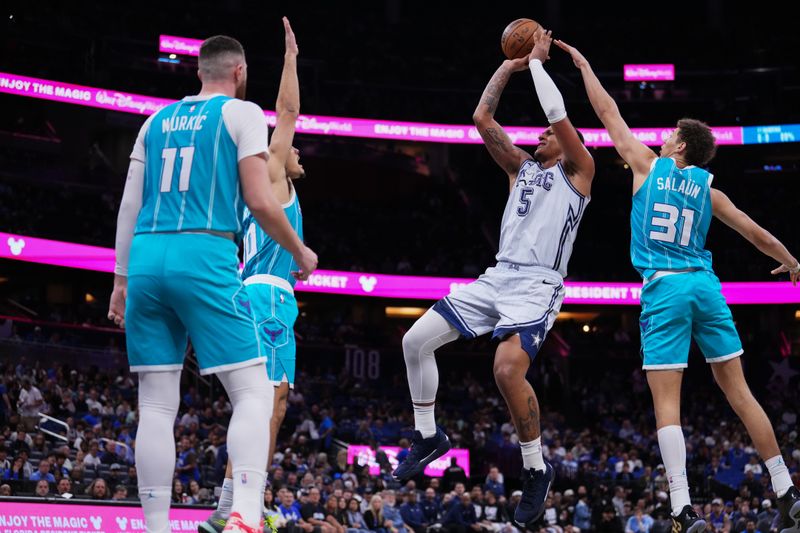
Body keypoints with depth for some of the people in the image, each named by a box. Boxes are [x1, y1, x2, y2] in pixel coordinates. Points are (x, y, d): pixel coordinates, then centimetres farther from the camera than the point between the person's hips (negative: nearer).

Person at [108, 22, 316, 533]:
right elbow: (260, 201, -4)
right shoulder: (242, 113, 5)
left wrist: (122, 280, 19)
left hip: (147, 259, 5)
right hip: (205, 259, -5)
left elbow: (130, 206, 16)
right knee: (254, 392, -4)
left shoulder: (158, 119, 20)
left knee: (157, 404, 6)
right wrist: (301, 252, 11)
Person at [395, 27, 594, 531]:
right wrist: (509, 66, 15)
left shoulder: (578, 171, 5)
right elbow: (483, 117, 16)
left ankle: (536, 470, -9)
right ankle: (429, 438, 14)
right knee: (416, 341, -1)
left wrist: (538, 62, 2)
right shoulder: (521, 167, 22)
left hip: (537, 285, -7)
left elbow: (559, 114, -8)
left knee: (508, 368, -28)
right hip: (497, 277, 7)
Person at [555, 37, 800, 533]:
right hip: (706, 286, 4)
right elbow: (758, 234, 16)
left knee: (667, 403, -6)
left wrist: (583, 63, 25)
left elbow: (608, 111, 14)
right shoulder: (709, 190, 12)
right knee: (739, 392, 9)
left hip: (665, 288, -4)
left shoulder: (648, 166, 6)